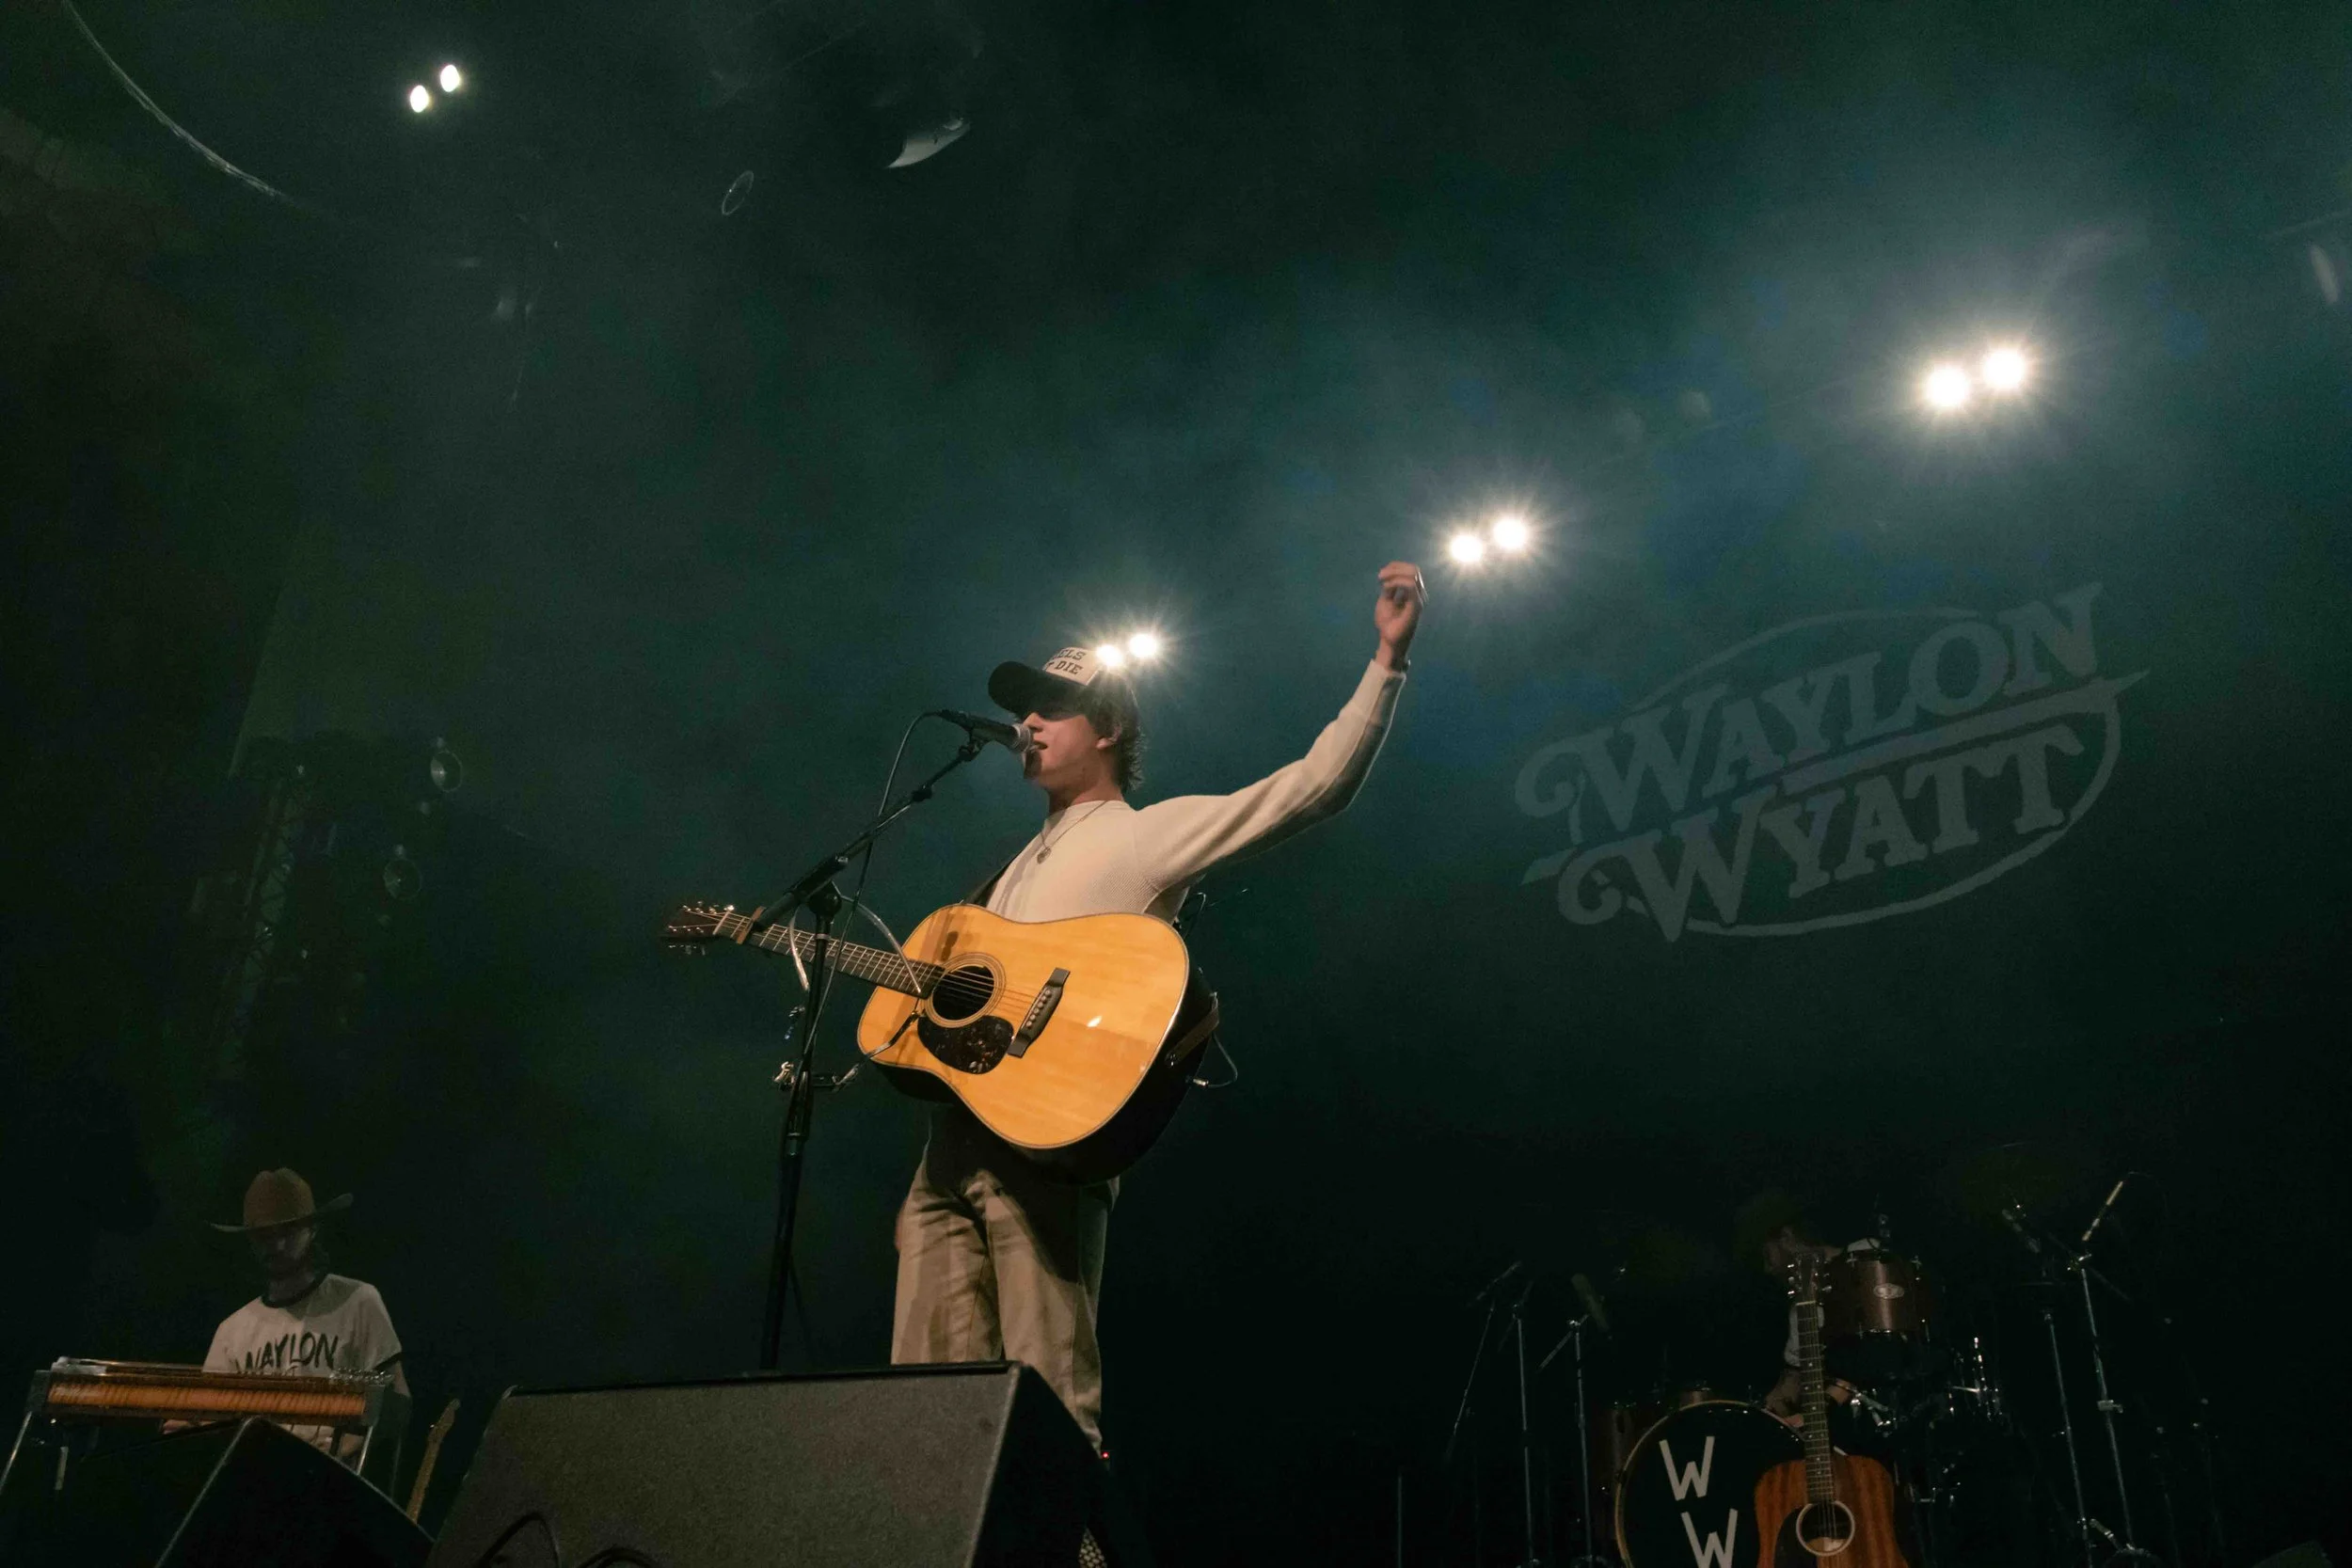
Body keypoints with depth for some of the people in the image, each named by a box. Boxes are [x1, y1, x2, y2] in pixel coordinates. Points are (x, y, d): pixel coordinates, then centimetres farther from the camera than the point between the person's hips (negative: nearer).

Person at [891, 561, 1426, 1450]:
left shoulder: (1152, 833, 4)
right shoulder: (1023, 866, 29)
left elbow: (1314, 786, -6)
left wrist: (1389, 657, -12)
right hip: (954, 1140, 8)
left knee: (1048, 1401, -9)